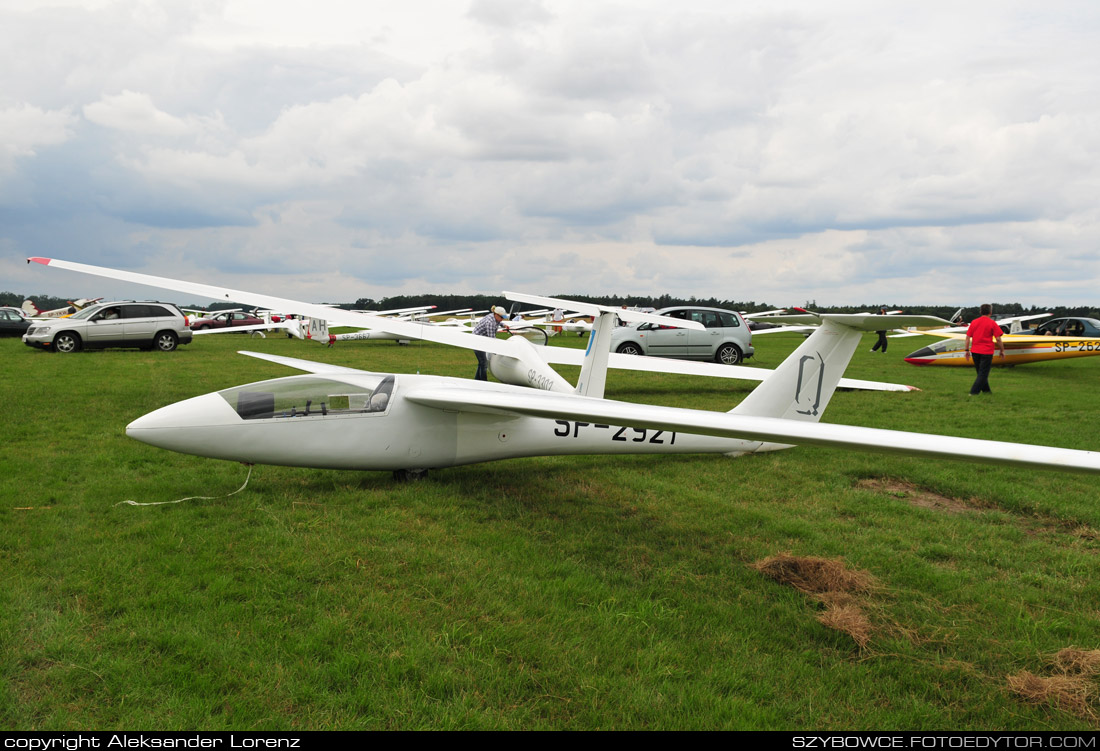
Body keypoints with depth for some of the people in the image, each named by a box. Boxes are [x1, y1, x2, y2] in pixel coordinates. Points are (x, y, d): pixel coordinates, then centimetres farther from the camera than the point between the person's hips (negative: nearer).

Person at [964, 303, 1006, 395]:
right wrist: (1002, 351, 0)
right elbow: (998, 339, -10)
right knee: (983, 373, 0)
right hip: (986, 352, -5)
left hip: (975, 351, 5)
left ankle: (986, 390, 29)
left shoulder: (974, 322, 4)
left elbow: (968, 337, 3)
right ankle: (974, 392, -8)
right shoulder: (992, 323, -8)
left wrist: (967, 350, 8)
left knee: (981, 372, 18)